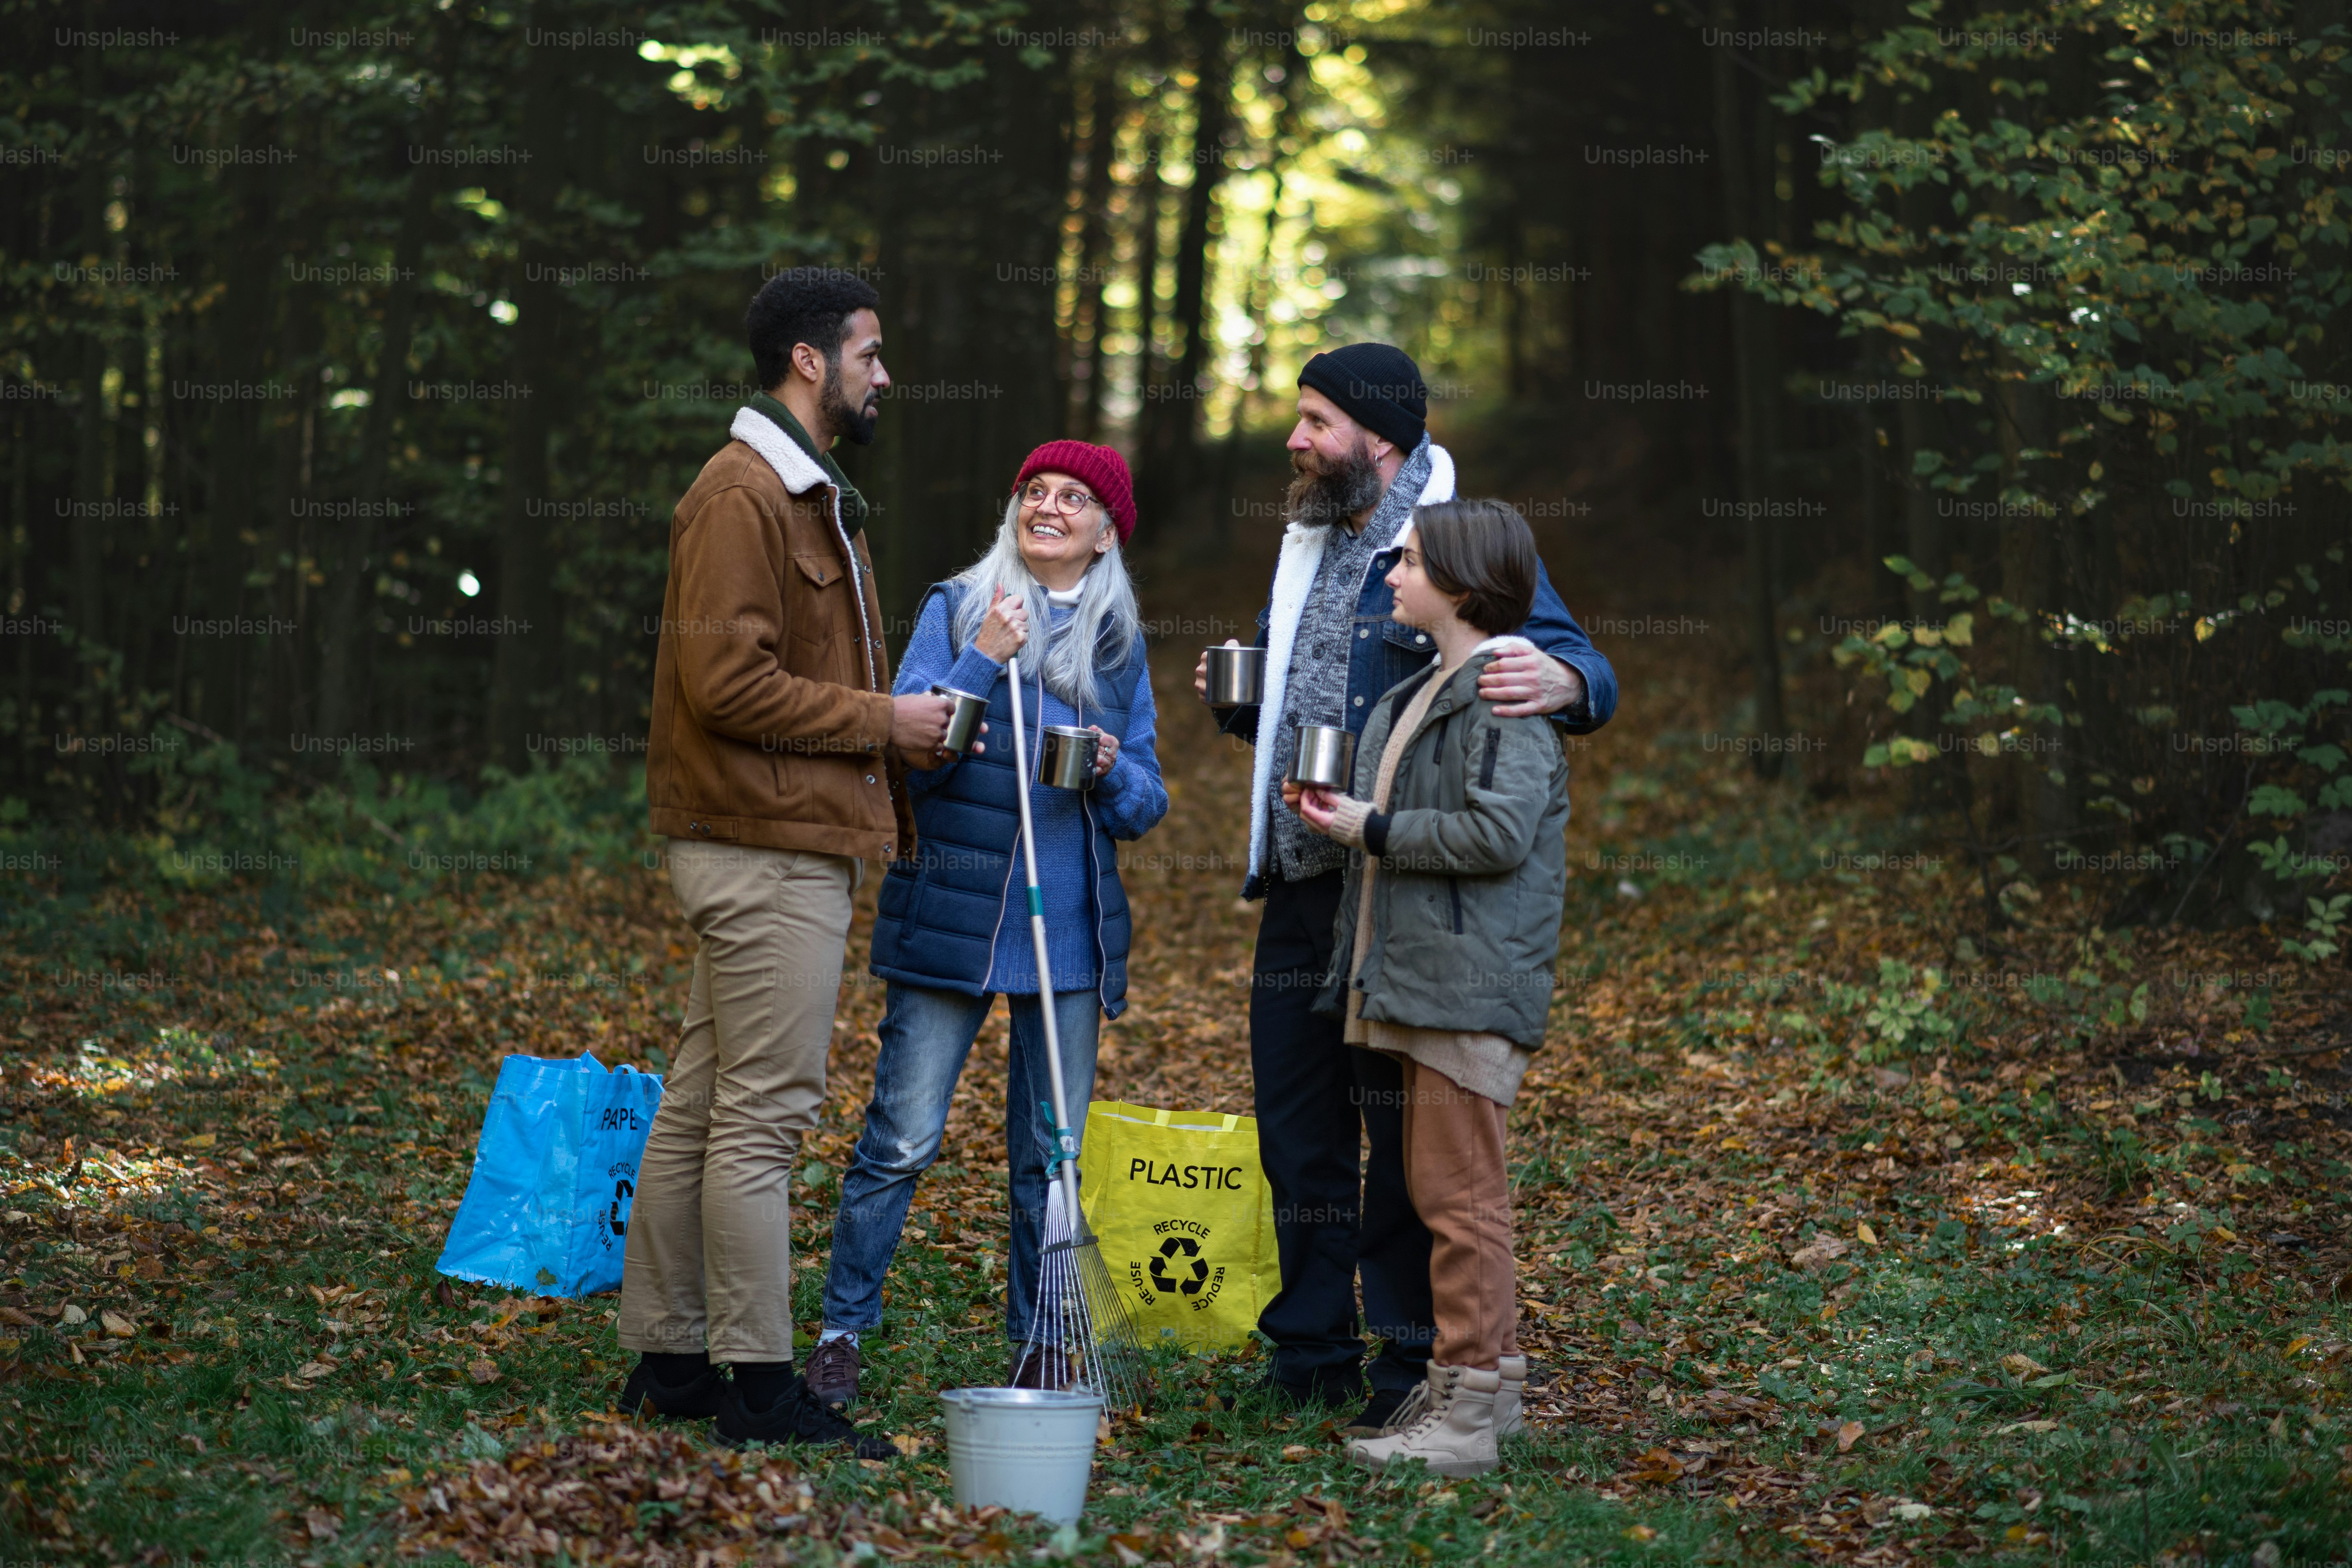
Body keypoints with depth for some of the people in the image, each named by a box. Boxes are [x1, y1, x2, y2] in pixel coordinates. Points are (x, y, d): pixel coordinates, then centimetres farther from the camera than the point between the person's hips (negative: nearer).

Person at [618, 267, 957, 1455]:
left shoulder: (807, 495, 21)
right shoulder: (745, 495, -13)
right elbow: (726, 682, -21)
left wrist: (896, 724, 11)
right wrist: (881, 723, -14)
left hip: (791, 844, 11)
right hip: (767, 853, -11)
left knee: (700, 1106, 12)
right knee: (762, 1115, -7)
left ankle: (666, 1358, 17)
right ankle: (757, 1383, -4)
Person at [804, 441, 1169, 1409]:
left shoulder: (1121, 644, 10)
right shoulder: (957, 611, 2)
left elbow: (1145, 808, 11)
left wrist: (1114, 773, -11)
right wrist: (983, 662, -15)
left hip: (1071, 922, 3)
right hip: (952, 918, -3)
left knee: (1052, 1147, 7)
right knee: (902, 1139, -4)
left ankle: (1039, 1346, 17)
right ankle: (842, 1328, 8)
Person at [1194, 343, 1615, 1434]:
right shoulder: (1309, 548, 18)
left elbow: (1582, 667, -12)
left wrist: (1563, 681, -35)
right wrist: (1242, 702, 8)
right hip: (1301, 884, 7)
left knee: (1404, 1124, -2)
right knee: (1298, 1120, 11)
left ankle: (1414, 1362, 7)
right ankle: (1311, 1350, 21)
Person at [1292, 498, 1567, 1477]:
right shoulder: (1423, 692, 18)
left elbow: (1498, 833, -22)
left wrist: (1374, 830, -14)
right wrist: (1339, 809, 8)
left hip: (1470, 987, -10)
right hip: (1418, 979, 10)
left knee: (1458, 1193, -8)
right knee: (1443, 1189, 15)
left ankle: (1465, 1415, -5)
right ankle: (1484, 1381, 24)